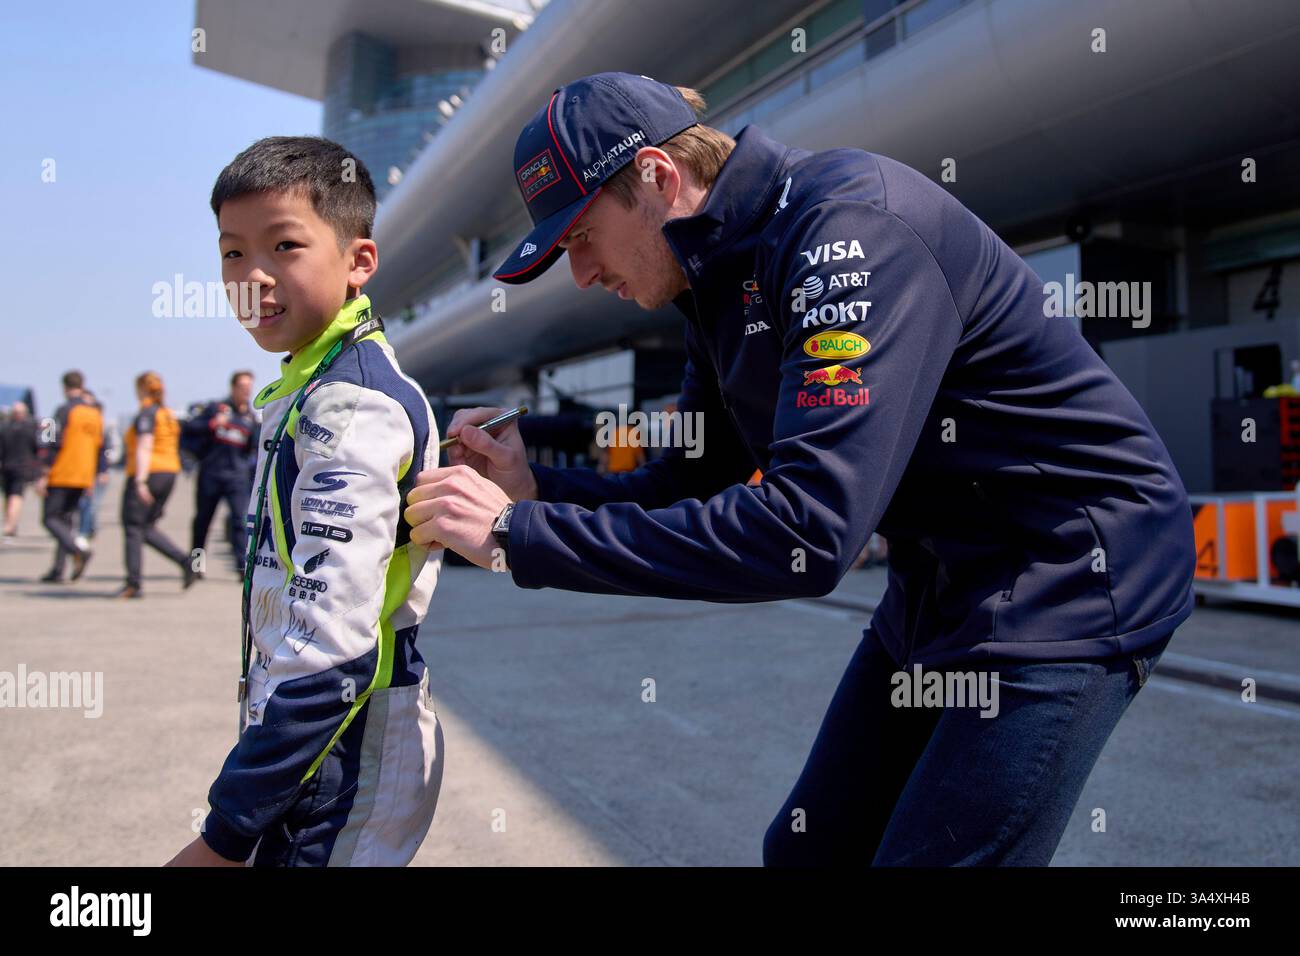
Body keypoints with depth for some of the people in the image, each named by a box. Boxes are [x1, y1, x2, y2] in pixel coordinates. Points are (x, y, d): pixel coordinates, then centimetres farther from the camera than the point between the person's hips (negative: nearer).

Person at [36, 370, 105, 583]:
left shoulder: (65, 410, -9)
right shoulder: (96, 413, 11)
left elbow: (55, 444, -15)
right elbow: (99, 447, 13)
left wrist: (43, 475, -12)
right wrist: (93, 477, 19)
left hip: (61, 475, -6)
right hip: (83, 477, 6)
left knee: (50, 518, 0)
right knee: (65, 520, 12)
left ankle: (79, 551, -23)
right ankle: (57, 571, 9)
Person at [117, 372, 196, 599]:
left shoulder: (146, 414, -10)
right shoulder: (169, 414, 15)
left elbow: (144, 448, -18)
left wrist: (140, 481, -23)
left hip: (148, 474, -8)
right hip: (169, 472, 8)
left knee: (133, 527, 0)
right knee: (148, 527, 15)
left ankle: (134, 583, -1)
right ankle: (183, 560, -2)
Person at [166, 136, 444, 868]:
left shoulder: (349, 405, -21)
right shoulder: (305, 391, 9)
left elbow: (331, 648, -27)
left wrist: (226, 835, -20)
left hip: (347, 758, -9)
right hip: (307, 742, 9)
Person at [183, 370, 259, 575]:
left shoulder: (251, 417, 8)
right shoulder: (215, 408, 2)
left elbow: (253, 448, 5)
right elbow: (189, 428, 0)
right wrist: (211, 424, -15)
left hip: (237, 475, 1)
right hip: (210, 472, -1)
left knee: (241, 518, -13)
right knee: (203, 519, 11)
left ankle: (243, 564, -15)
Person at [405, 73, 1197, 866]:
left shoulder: (853, 224, -26)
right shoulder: (721, 275, 3)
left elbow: (808, 533, -35)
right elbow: (696, 488, 8)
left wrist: (520, 534, -30)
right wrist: (535, 490, -8)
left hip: (1071, 574, -8)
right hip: (939, 578, 9)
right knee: (808, 850, 14)